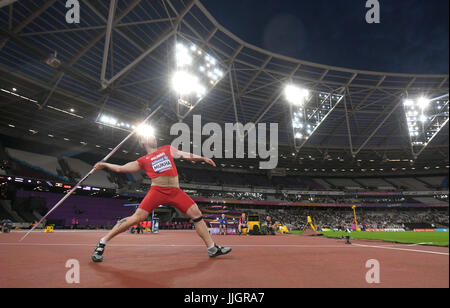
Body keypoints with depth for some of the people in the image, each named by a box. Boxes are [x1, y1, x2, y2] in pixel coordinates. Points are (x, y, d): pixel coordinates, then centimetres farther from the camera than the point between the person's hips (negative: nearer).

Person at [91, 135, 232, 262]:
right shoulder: (143, 160, 14)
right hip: (157, 191, -3)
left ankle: (212, 248, 8)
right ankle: (102, 244, 3)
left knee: (197, 214, -2)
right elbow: (120, 168, 16)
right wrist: (105, 165, 11)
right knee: (137, 218, -12)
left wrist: (203, 158, 14)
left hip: (175, 192, 3)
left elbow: (185, 155, 21)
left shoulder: (168, 149, 22)